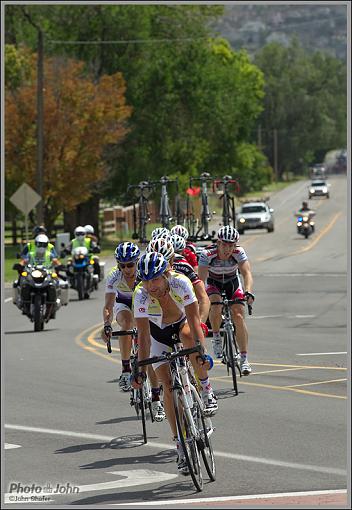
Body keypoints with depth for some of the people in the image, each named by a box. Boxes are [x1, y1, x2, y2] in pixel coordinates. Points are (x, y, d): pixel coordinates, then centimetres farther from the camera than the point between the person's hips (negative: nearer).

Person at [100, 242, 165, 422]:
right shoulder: (114, 277, -27)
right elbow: (108, 306, -31)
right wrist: (106, 325, -49)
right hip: (124, 304, 1)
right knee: (126, 322, -34)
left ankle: (156, 400, -4)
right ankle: (126, 369, -21)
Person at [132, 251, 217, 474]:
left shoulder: (180, 283, -33)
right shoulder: (140, 295, -30)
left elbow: (194, 320, -36)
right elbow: (144, 335, -29)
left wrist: (202, 352, -47)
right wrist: (141, 369, -36)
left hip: (182, 323, -1)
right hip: (159, 334, 1)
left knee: (189, 336, -37)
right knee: (168, 385, -12)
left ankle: (206, 389, -16)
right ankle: (181, 445, -8)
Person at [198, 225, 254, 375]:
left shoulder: (239, 253, -28)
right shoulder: (207, 254, -32)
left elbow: (247, 273, -37)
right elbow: (201, 278, -35)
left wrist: (248, 292, -55)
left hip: (232, 283, 1)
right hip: (213, 283, -1)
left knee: (238, 316, -14)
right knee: (216, 305, -32)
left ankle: (244, 359, -10)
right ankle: (216, 338, -6)